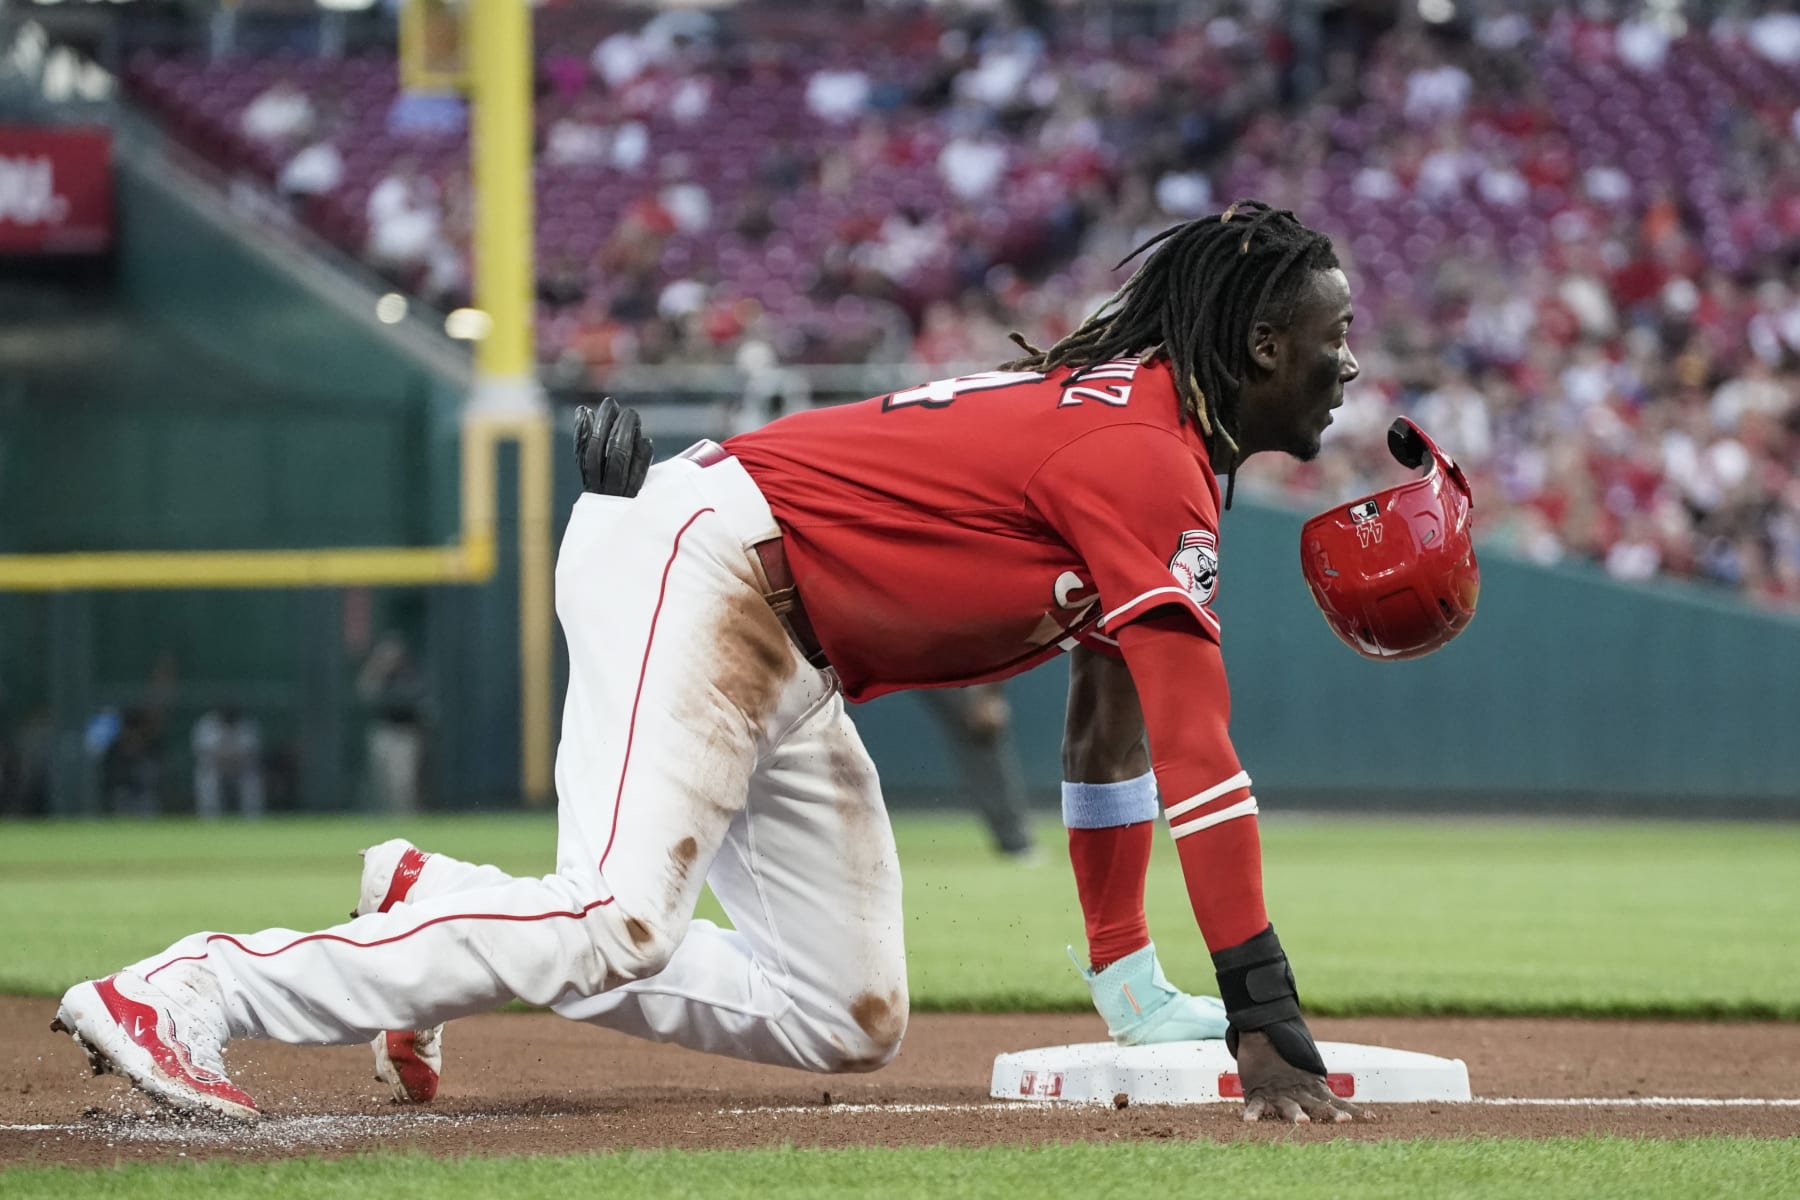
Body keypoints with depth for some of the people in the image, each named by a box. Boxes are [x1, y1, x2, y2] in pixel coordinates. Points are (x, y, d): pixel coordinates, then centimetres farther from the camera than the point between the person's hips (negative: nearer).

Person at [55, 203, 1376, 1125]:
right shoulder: (1152, 460, -16)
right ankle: (188, 991, -26)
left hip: (782, 669, 10)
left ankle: (434, 917, 11)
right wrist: (1268, 1018, -23)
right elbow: (1195, 747, -22)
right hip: (698, 561, -10)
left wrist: (1129, 978, 17)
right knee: (621, 922, -29)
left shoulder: (1125, 426, 16)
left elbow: (1113, 730, 21)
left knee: (851, 1020, 5)